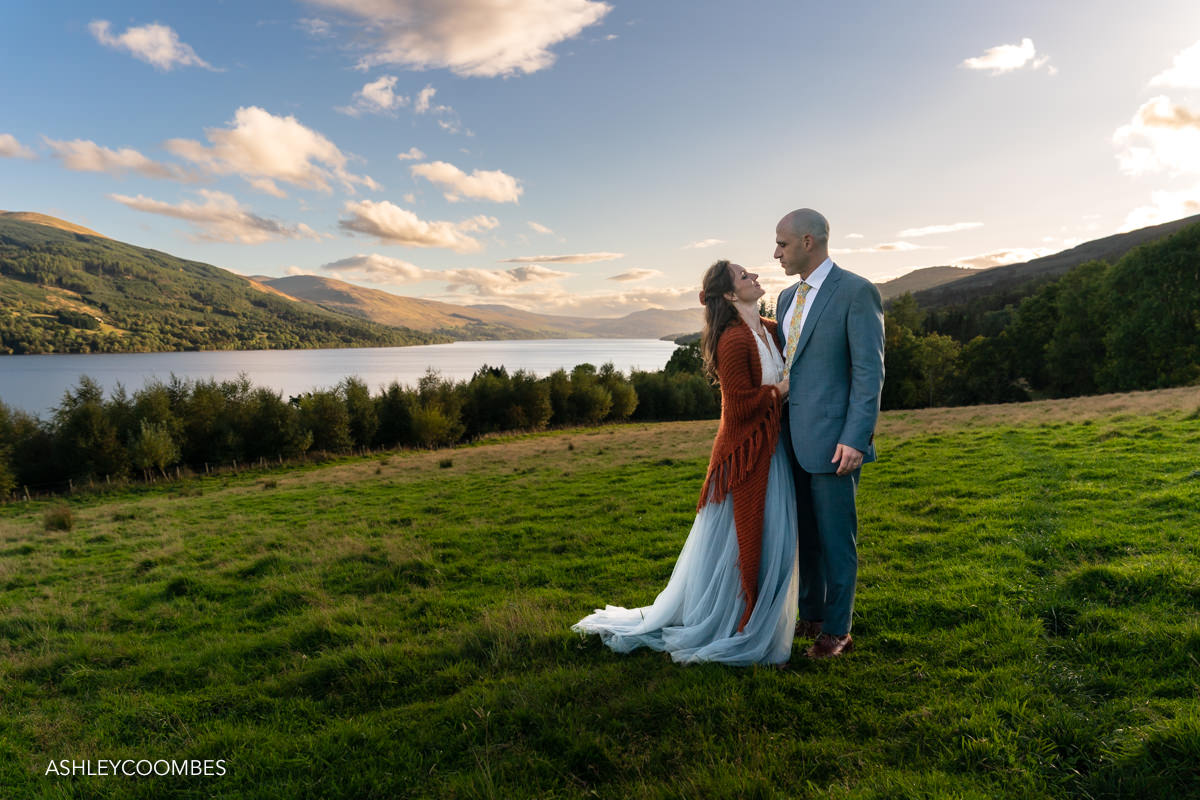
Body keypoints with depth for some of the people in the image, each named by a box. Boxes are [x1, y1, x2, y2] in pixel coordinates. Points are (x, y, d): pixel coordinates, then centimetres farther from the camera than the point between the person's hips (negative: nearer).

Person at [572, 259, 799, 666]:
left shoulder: (771, 331, 7)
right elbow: (741, 405, -22)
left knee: (771, 543, 16)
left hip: (770, 450, 9)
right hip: (745, 454, -9)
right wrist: (784, 388, -11)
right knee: (738, 544, 1)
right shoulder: (733, 340, -20)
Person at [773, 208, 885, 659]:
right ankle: (810, 615, 32)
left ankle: (836, 631, 19)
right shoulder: (788, 298, 14)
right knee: (806, 533, 17)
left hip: (832, 440, -7)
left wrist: (856, 438, -19)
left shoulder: (856, 292, -9)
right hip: (793, 437, 7)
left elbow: (869, 371, -13)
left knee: (836, 537, 5)